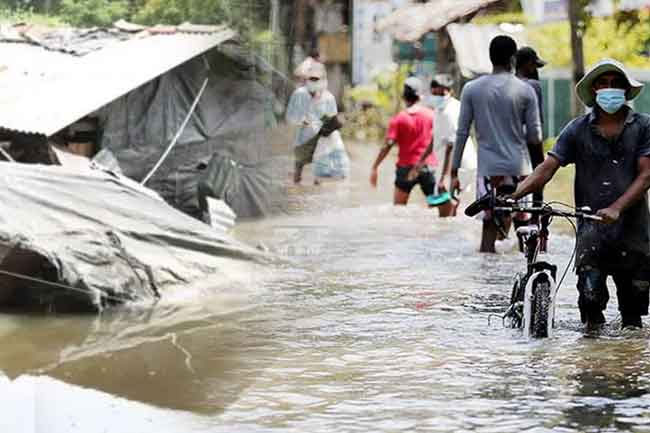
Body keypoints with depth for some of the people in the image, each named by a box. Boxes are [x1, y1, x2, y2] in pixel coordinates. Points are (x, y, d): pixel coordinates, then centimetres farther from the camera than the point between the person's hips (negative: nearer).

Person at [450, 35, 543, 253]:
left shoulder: (472, 89, 2)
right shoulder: (525, 91, -2)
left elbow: (462, 133, 2)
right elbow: (534, 136, 0)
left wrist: (454, 173, 6)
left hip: (488, 168, 1)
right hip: (518, 167, -1)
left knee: (489, 225, 2)